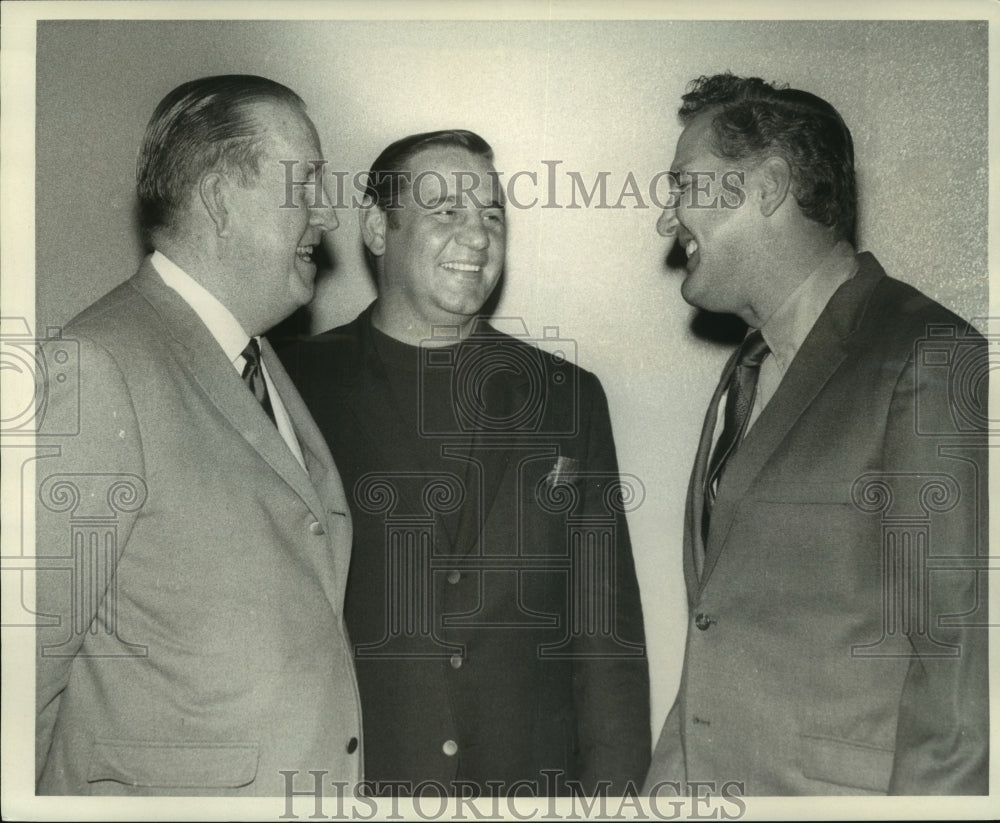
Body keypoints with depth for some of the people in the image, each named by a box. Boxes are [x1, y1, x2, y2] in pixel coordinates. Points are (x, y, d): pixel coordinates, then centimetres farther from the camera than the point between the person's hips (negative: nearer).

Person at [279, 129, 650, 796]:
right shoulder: (297, 389, -4)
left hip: (534, 783, 2)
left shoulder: (569, 398, 3)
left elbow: (607, 630, 2)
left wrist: (611, 788, -3)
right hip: (346, 783, -2)